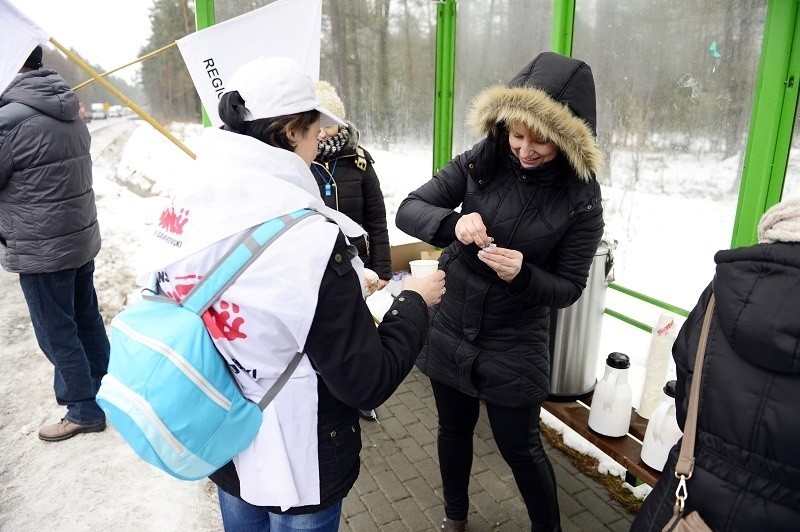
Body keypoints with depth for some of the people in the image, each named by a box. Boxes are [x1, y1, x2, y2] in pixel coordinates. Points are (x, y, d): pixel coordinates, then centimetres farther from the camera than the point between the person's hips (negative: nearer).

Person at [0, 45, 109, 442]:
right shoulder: (68, 109, 4)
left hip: (41, 249, -7)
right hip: (82, 237, 8)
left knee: (57, 333, 6)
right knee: (87, 321, 17)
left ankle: (84, 410, 18)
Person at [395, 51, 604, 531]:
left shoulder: (581, 199, -14)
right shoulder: (480, 163, -10)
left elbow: (568, 288, -10)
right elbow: (408, 210, -12)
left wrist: (522, 275, -31)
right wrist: (452, 223, -33)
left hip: (514, 346, -3)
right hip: (449, 329, 3)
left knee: (521, 449, 13)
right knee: (455, 429, 22)